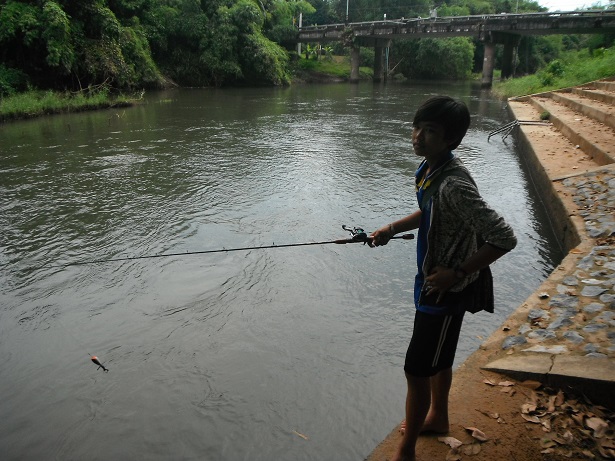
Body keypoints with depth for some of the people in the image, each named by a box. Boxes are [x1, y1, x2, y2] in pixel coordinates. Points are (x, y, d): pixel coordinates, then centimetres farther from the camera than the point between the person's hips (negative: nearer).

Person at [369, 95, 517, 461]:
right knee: (438, 357, 26)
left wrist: (456, 273, -25)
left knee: (417, 369, 2)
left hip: (447, 289, -9)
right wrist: (392, 229, 7)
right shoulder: (430, 168, -2)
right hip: (434, 282, 9)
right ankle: (438, 417, 49)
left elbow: (504, 238, -31)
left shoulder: (454, 184, -30)